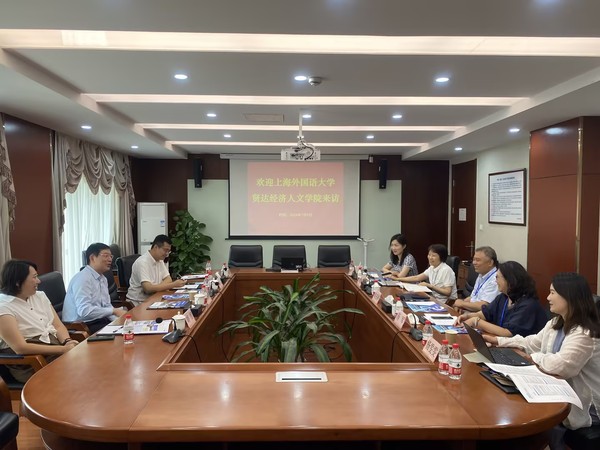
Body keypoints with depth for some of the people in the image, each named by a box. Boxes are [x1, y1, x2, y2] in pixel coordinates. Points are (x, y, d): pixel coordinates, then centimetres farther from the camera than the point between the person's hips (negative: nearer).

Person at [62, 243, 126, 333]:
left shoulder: (103, 279, 12)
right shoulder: (83, 279, -15)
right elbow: (84, 311, -25)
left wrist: (119, 319, -4)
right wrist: (114, 311, -20)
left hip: (98, 321, 8)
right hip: (81, 326, -8)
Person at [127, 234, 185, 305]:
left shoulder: (160, 260, 7)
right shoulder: (142, 262, -20)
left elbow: (168, 279, 5)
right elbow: (148, 288, -27)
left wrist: (156, 287, -16)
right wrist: (174, 284, -28)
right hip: (138, 302, -8)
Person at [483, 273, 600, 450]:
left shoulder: (585, 334, -27)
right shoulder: (556, 323, 5)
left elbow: (561, 366, -36)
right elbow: (532, 342, 14)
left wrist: (535, 357, -17)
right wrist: (498, 341, 8)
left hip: (584, 407, -8)